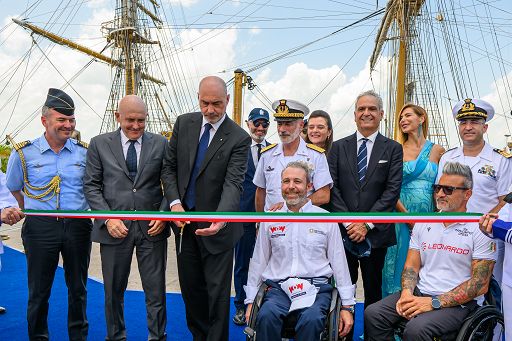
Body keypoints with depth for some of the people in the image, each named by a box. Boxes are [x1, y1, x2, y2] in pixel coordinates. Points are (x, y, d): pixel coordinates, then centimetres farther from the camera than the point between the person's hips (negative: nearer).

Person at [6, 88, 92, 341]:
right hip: (40, 228, -1)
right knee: (38, 292, 9)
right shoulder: (23, 153, -1)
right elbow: (13, 189, 11)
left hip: (78, 226, 2)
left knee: (78, 289, 14)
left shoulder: (84, 152, 2)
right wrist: (30, 212, 7)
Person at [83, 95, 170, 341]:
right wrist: (108, 218, -10)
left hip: (152, 227, 0)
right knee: (113, 291, 13)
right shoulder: (99, 144, 4)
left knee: (156, 291, 5)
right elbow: (91, 186, 2)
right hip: (114, 227, 0)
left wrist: (163, 215, -8)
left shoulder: (160, 144, 4)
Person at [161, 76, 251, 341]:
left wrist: (220, 218, -39)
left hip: (216, 226, -4)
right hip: (184, 219, 4)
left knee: (218, 291, 5)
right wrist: (175, 203, -8)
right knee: (190, 288, 17)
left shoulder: (239, 138, -12)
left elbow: (233, 184, -22)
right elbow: (169, 167, 5)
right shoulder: (184, 123, 1)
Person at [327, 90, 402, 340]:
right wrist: (347, 222, -9)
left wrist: (367, 223, -13)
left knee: (373, 290, 11)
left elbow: (392, 190, -5)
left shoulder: (393, 149, 4)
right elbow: (332, 188, 0)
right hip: (343, 231, 1)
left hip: (375, 233, -1)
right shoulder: (339, 147, 7)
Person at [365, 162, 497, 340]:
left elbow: (480, 284, -10)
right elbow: (411, 266, 10)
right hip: (419, 293, 5)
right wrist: (407, 293, -12)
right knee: (372, 314, -17)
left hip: (459, 302, -5)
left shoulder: (480, 229, -6)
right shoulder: (423, 223, 10)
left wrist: (434, 302, -17)